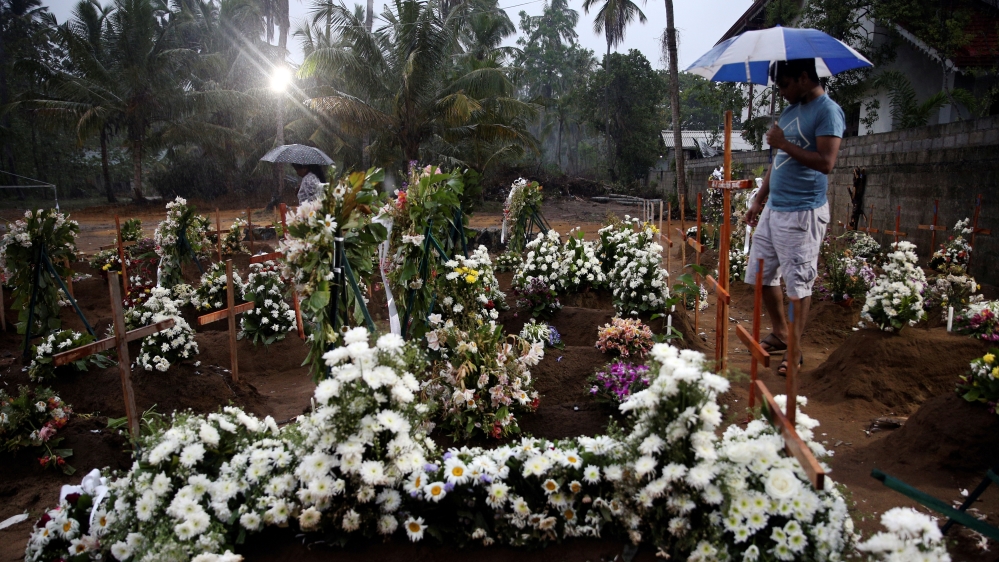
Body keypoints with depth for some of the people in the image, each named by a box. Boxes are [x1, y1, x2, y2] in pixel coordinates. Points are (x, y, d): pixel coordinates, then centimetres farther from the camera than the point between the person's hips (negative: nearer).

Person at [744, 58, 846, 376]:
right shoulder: (791, 111, 16)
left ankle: (794, 351, 12)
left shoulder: (827, 111, -10)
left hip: (802, 213, -9)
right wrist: (759, 200, 19)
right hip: (773, 209, 9)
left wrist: (784, 144, -15)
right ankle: (780, 335, 30)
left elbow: (826, 162, -21)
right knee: (762, 275, 13)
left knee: (798, 284, 0)